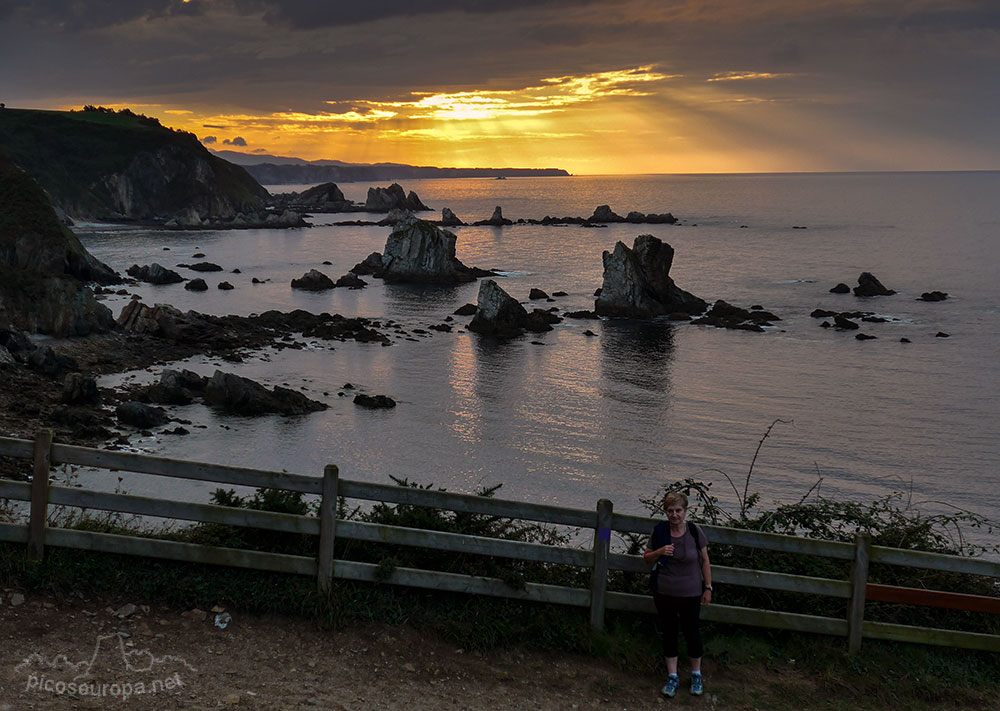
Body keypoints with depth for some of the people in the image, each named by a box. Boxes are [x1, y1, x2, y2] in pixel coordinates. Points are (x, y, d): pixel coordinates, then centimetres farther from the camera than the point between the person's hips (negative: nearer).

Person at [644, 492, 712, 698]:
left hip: (690, 594, -2)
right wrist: (659, 552, -18)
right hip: (664, 593, 2)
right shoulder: (660, 531, -6)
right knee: (669, 632, 12)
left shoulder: (695, 532, -10)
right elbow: (647, 558, 3)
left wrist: (708, 588, -3)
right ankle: (672, 677, 25)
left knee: (691, 632, 8)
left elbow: (704, 561, -2)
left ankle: (696, 674, 29)